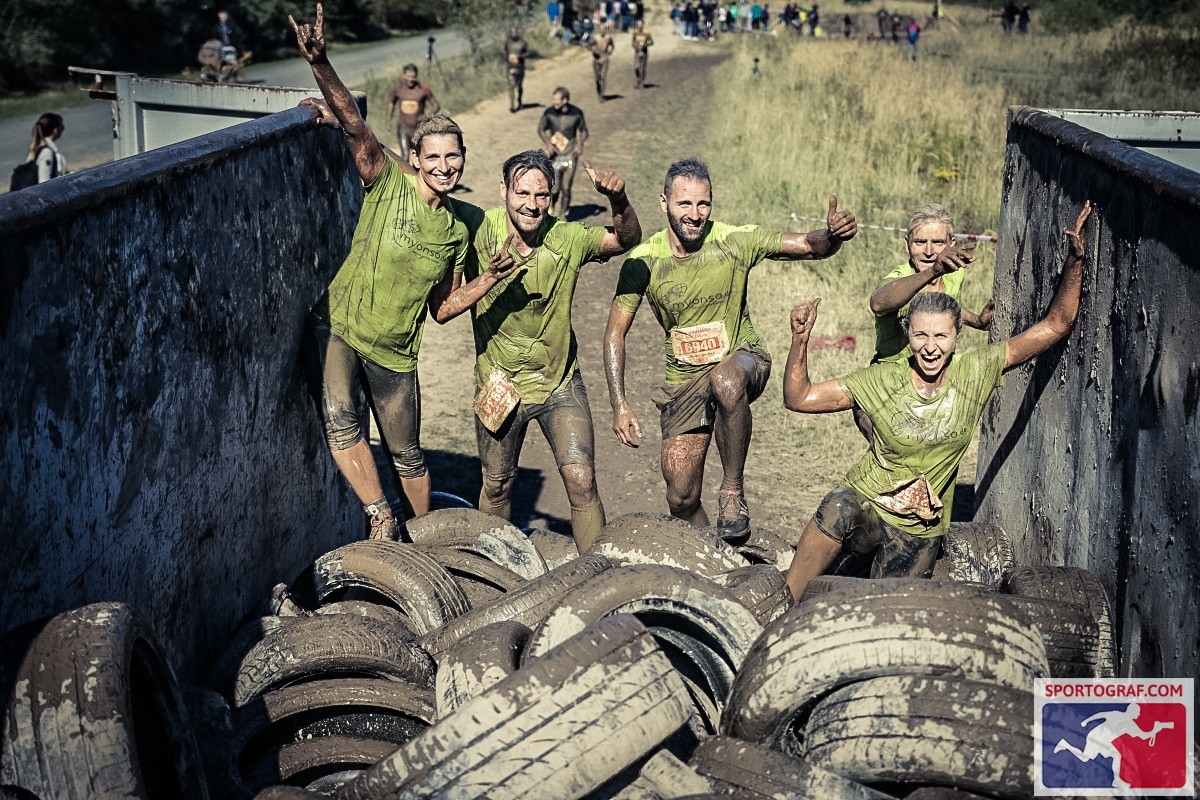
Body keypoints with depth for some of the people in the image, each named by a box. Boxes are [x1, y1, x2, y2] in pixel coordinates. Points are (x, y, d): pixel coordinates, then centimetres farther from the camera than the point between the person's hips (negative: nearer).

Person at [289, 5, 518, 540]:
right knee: (340, 418, -28)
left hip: (395, 354, 3)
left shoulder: (458, 229, 3)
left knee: (407, 456, 13)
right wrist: (320, 64, -41)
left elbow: (442, 308, 9)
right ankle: (381, 516, -9)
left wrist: (488, 280, -7)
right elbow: (355, 126, -26)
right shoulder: (390, 182, -8)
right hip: (337, 329, -3)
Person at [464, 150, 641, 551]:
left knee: (581, 480, -10)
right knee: (496, 487, 17)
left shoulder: (566, 238, -14)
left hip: (560, 381, 0)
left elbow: (627, 239, -13)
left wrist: (618, 199, -31)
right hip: (500, 383, 0)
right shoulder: (483, 230, -16)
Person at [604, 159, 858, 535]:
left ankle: (733, 490, -21)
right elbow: (615, 333, -6)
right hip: (684, 379, 2)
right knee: (681, 500, 2)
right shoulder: (644, 261, -13)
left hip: (742, 359, -2)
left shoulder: (733, 242, -15)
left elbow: (809, 246, -11)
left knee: (726, 380, -41)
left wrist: (833, 235, -35)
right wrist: (619, 405, -14)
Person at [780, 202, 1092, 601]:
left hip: (920, 531, 2)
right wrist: (800, 340, -26)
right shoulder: (882, 380, -10)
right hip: (864, 508, -2)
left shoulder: (976, 373, -7)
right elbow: (798, 398, -12)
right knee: (838, 507, -37)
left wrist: (1075, 261, -19)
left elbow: (1056, 325, -8)